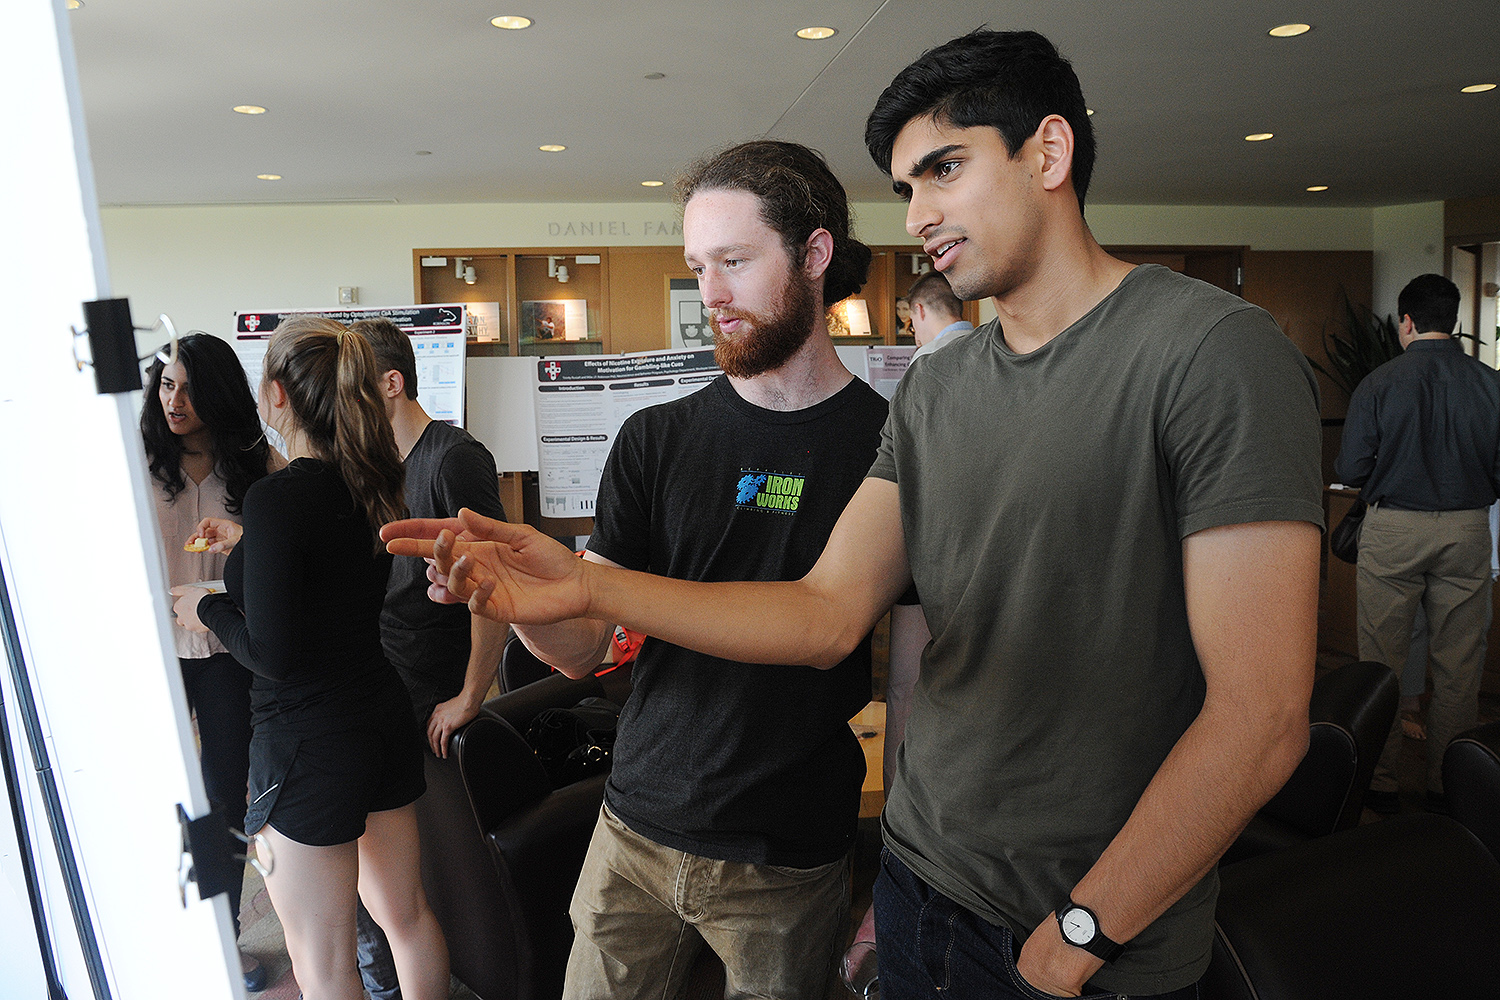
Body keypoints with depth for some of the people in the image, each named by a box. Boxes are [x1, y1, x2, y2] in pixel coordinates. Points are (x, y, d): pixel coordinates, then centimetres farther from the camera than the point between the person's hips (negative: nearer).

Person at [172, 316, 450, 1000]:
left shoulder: (277, 498, -21)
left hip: (308, 740, -7)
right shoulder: (371, 483, 0)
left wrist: (209, 608, -2)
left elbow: (272, 653, -20)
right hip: (384, 713, 7)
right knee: (407, 916, 22)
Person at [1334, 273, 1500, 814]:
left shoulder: (1378, 384, -9)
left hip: (1392, 530, -2)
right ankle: (1448, 784, 21)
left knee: (1381, 661, 7)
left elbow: (1350, 469, -9)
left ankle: (1379, 780, 15)